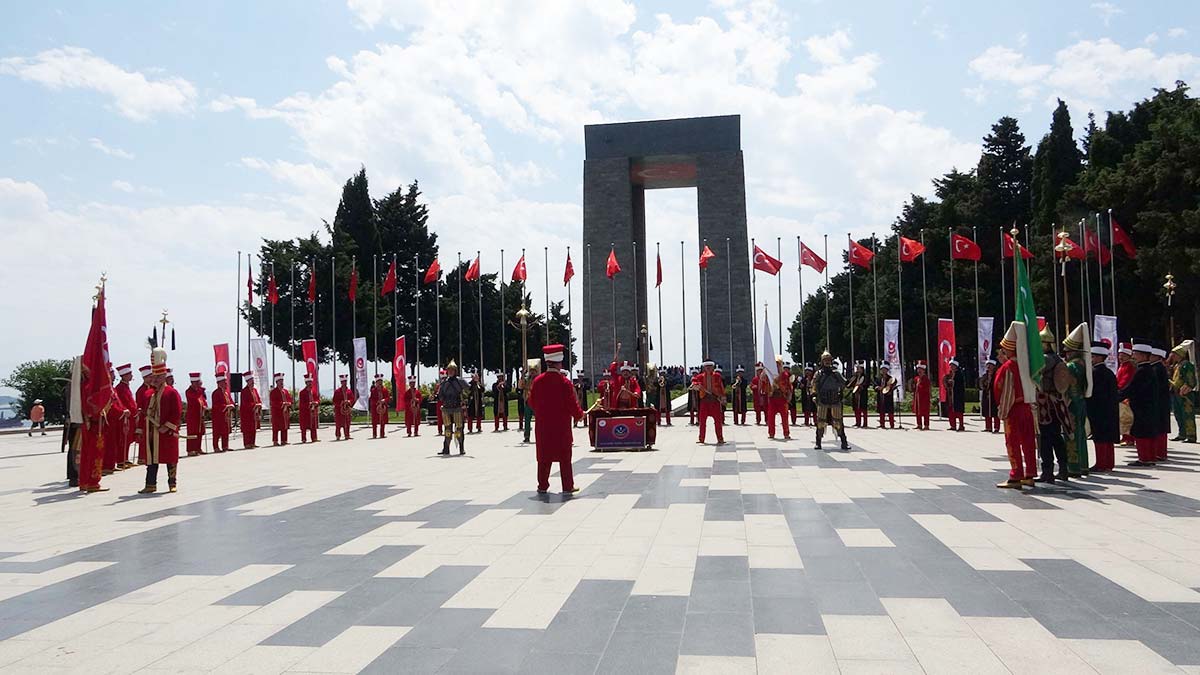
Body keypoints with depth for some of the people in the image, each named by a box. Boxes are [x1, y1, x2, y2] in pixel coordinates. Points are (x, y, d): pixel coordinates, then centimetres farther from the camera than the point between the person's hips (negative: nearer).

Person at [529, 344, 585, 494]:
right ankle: (567, 487, 10)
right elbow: (572, 403, -10)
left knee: (544, 456, 11)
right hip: (562, 426, -3)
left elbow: (532, 402, 6)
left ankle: (543, 486, 15)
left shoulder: (537, 381, -2)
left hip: (543, 425, 3)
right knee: (564, 456, 6)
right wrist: (579, 414, 8)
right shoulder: (563, 381, -13)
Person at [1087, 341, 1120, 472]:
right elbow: (1114, 393, 16)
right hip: (1110, 411, 9)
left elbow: (1089, 391, -15)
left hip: (1098, 411, -9)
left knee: (1100, 438, -4)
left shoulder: (1094, 372, -15)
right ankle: (1109, 464, 19)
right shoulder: (1110, 373, 12)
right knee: (1108, 438, 12)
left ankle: (1101, 465, -2)